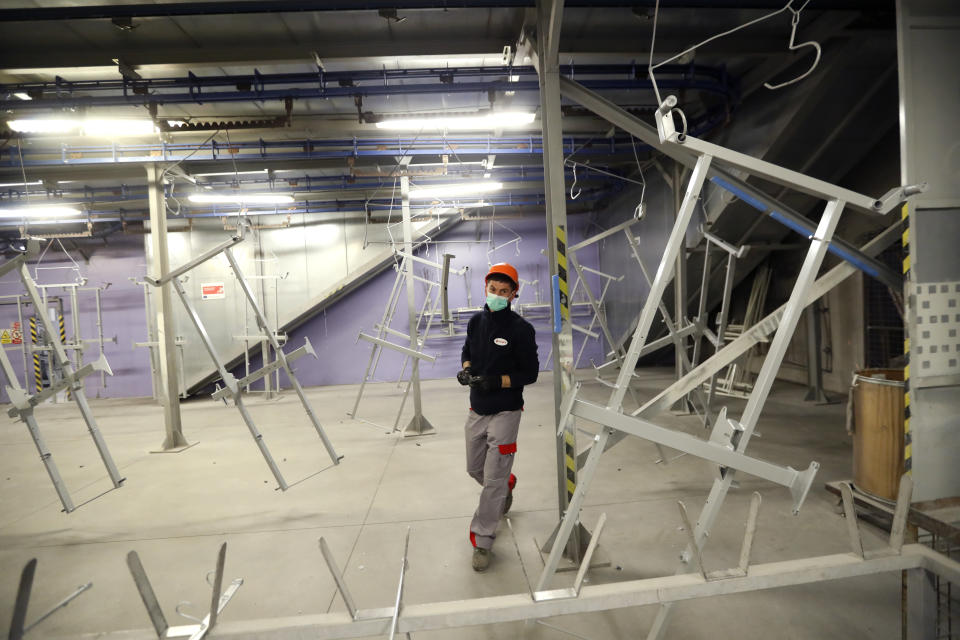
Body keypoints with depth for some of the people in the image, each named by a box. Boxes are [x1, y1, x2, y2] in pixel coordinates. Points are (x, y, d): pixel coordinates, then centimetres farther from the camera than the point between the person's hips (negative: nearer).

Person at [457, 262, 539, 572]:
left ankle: (482, 541, 11)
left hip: (505, 412, -6)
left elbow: (530, 373, -11)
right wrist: (466, 369, -3)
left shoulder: (521, 329, -13)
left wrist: (496, 381, -24)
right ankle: (507, 485, 52)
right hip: (477, 410, 6)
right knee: (475, 470, 21)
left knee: (493, 479, -3)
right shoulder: (476, 321, 4)